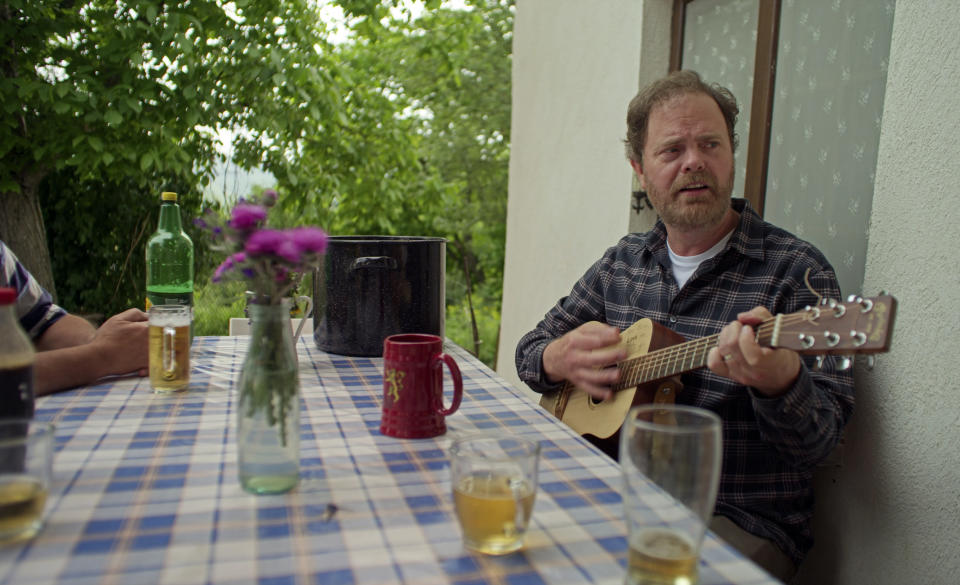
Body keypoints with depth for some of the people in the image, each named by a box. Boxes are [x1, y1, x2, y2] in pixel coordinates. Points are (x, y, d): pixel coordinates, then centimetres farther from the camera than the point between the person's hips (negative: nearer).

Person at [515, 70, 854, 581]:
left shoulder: (795, 271, -9)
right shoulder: (624, 262, 6)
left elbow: (818, 442, -14)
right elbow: (530, 350, 13)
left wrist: (780, 381, -37)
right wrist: (561, 358, -10)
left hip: (741, 518, -3)